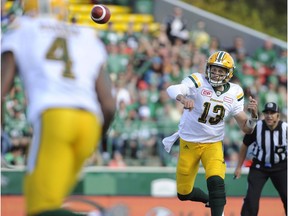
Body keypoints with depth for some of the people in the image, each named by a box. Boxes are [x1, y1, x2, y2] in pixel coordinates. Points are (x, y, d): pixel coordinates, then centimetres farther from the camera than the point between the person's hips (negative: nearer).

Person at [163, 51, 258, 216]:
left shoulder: (234, 93, -5)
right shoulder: (198, 82, -16)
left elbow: (246, 129, -3)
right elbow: (172, 90, -38)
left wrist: (254, 114, -24)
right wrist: (183, 98, -61)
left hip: (213, 144, 1)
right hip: (188, 143, -1)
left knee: (216, 181, -27)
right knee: (184, 193, 10)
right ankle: (210, 201, 41)